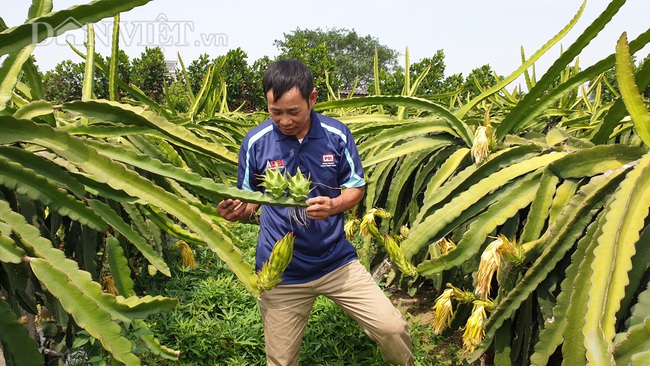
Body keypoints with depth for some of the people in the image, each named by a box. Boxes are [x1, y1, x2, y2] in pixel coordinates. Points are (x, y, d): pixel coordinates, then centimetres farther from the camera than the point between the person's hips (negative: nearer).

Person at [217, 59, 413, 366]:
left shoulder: (337, 134, -6)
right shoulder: (255, 142, -7)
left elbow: (356, 188, 3)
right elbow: (251, 202, 4)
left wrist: (334, 205, -18)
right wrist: (238, 211, -19)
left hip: (337, 260, 0)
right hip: (280, 272, 0)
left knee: (393, 329, -4)